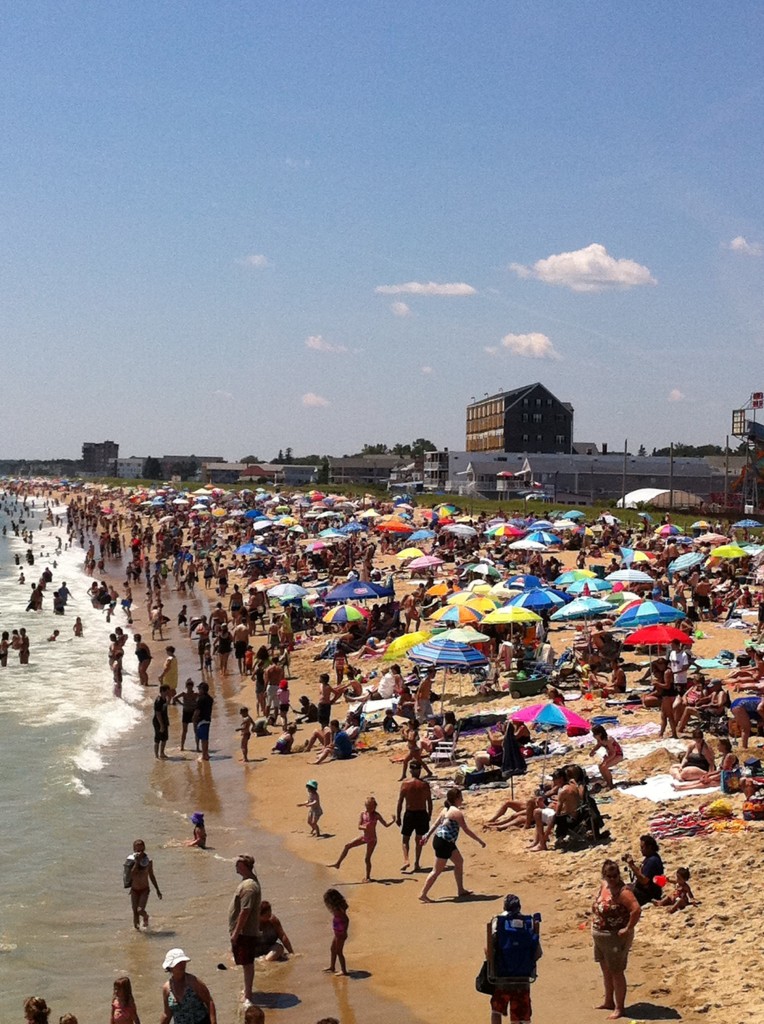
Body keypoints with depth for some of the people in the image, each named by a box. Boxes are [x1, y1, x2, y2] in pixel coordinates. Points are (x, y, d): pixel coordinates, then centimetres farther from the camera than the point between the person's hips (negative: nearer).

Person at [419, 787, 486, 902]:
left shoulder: (446, 809, 11)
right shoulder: (457, 812, -17)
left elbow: (435, 825, 18)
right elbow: (466, 829, -16)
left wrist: (427, 837, 26)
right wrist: (480, 841, -9)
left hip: (448, 842, 10)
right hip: (443, 843, -10)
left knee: (459, 862, 19)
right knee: (437, 870, -2)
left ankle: (461, 890, 26)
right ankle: (423, 894, 3)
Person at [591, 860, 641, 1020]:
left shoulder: (622, 891, -23)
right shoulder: (603, 885, 3)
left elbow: (636, 909, -34)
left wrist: (628, 928, -26)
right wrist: (595, 928, 16)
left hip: (615, 938, -9)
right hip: (600, 936, 9)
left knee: (616, 972, 1)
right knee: (606, 970, 21)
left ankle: (619, 1008, 11)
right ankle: (608, 1001, 37)